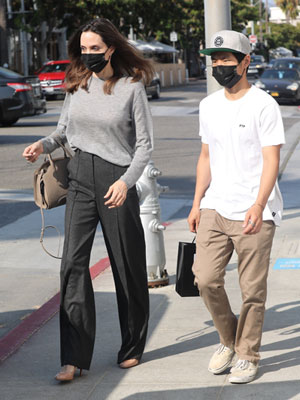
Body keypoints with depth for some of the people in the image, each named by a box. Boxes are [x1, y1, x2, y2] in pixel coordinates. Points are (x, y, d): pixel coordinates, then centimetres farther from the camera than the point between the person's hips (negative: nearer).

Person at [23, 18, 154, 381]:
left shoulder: (132, 88, -5)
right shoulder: (76, 86, 7)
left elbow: (145, 144, -6)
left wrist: (126, 181, -19)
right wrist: (43, 145, -2)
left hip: (117, 180, -3)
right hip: (80, 178, 3)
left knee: (126, 266, 6)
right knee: (73, 262, -8)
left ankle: (132, 347, 24)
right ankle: (74, 357, -7)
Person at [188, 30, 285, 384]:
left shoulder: (263, 105, -7)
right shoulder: (209, 105, 13)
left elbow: (271, 160, -12)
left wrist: (258, 205, -24)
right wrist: (197, 204, 14)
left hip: (253, 213, -5)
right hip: (214, 208, 5)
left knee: (252, 289, 0)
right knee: (205, 279, -2)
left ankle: (247, 355, 15)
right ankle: (228, 339, 21)